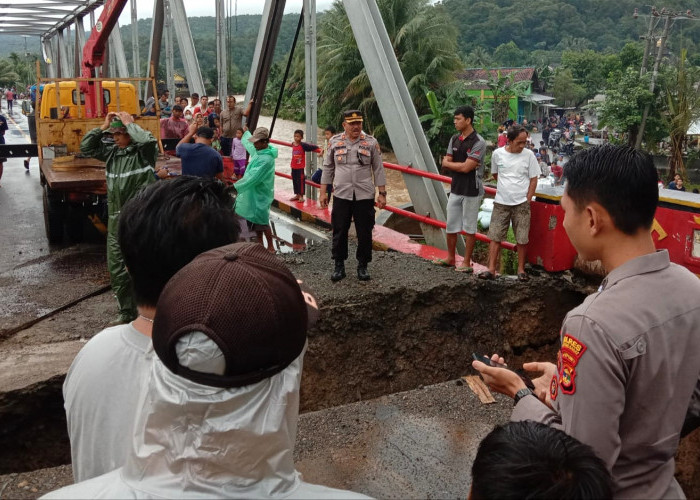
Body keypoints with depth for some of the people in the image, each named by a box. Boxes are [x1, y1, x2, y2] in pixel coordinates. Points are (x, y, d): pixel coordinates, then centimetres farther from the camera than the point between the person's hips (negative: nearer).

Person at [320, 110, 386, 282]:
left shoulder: (371, 143, 2)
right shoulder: (335, 142, 5)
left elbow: (378, 169, 4)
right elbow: (328, 168, 10)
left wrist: (382, 194, 0)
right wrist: (323, 192, 7)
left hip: (364, 196, -1)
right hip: (341, 195, 1)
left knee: (364, 232, 4)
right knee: (339, 232, 5)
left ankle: (363, 266, 18)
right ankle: (339, 266, 18)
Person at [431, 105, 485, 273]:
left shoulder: (478, 142, -15)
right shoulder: (454, 139, 8)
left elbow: (466, 167, -21)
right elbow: (445, 163, 3)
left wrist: (449, 163, -6)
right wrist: (460, 166, -14)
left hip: (471, 191, -7)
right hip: (455, 189, 7)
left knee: (469, 227, 4)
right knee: (451, 226, 13)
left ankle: (467, 263, 13)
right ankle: (450, 258, 28)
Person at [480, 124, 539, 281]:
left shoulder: (528, 155, -6)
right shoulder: (497, 154, -2)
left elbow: (533, 179, -1)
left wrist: (527, 201, -4)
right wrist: (506, 186, 9)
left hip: (521, 204, -1)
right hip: (501, 203, 2)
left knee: (522, 239, 4)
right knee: (495, 236, 1)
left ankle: (521, 270, 16)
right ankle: (491, 270, 7)